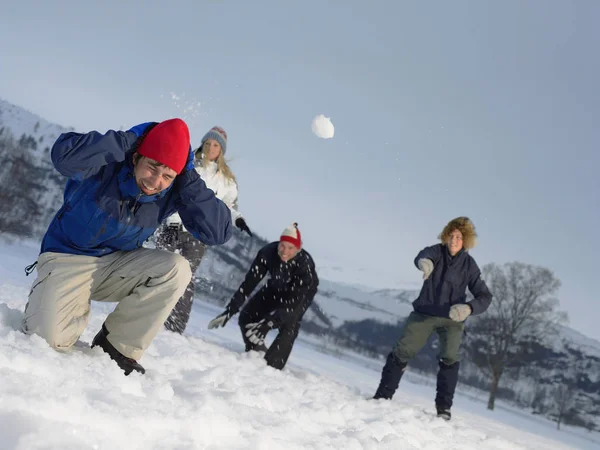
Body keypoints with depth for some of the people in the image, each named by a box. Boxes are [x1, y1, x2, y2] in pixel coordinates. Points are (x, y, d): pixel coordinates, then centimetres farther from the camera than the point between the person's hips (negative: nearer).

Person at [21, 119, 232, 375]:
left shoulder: (174, 191, -13)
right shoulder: (108, 164, -23)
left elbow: (219, 233, -20)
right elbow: (63, 156, -45)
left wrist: (191, 183, -26)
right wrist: (130, 140, -37)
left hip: (117, 265, 4)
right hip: (67, 258, -3)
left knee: (177, 269, -24)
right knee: (49, 340, -27)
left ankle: (117, 348, -9)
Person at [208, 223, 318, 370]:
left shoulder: (305, 263, -40)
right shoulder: (268, 252, -33)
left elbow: (294, 298, -42)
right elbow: (249, 282, -30)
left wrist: (270, 322, -53)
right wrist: (229, 311, -36)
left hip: (302, 292, -4)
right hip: (276, 286, 4)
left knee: (289, 326, -26)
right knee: (247, 317, -5)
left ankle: (273, 365, -17)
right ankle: (256, 352, 17)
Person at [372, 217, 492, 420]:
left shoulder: (469, 265, -7)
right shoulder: (437, 251, -8)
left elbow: (484, 296, -10)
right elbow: (423, 256, -33)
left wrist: (468, 308, -32)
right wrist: (424, 262, -59)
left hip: (452, 318, 0)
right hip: (424, 313, 0)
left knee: (449, 358, -18)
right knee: (402, 352, -4)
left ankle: (444, 407, -9)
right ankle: (383, 395, 10)